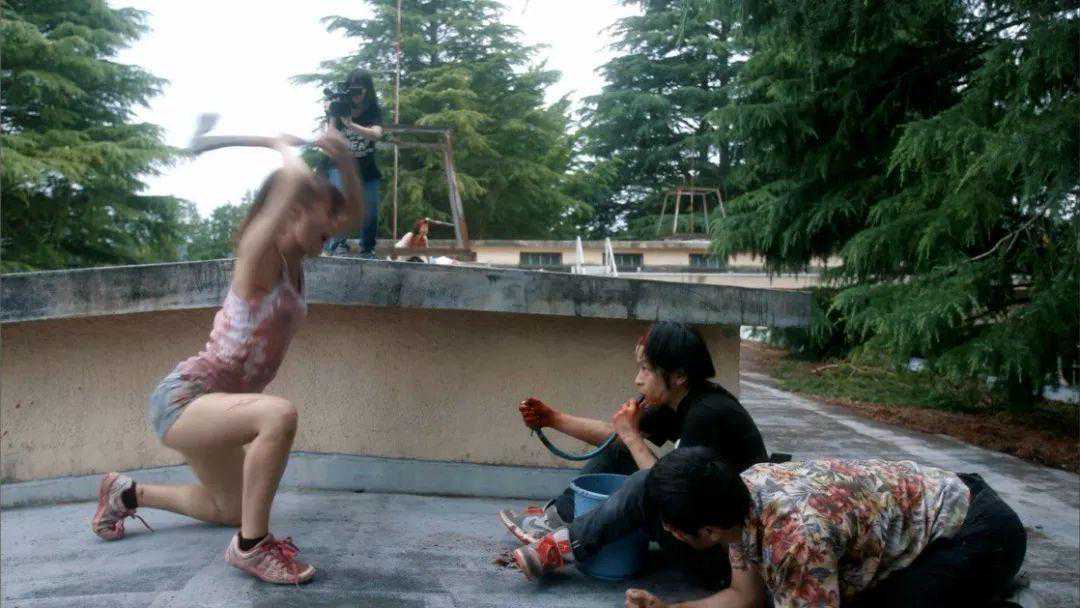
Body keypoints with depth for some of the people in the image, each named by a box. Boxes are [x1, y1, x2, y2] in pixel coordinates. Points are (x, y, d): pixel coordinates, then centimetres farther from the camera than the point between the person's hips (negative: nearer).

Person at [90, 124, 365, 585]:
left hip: (203, 406, 9)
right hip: (181, 398, -9)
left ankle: (127, 493, 41)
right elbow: (296, 184, -35)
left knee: (232, 510, 25)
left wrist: (342, 158, -5)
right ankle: (251, 546, -23)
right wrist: (287, 151, -14)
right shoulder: (259, 252, -20)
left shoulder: (294, 259, 4)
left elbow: (354, 211, 9)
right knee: (279, 415, -39)